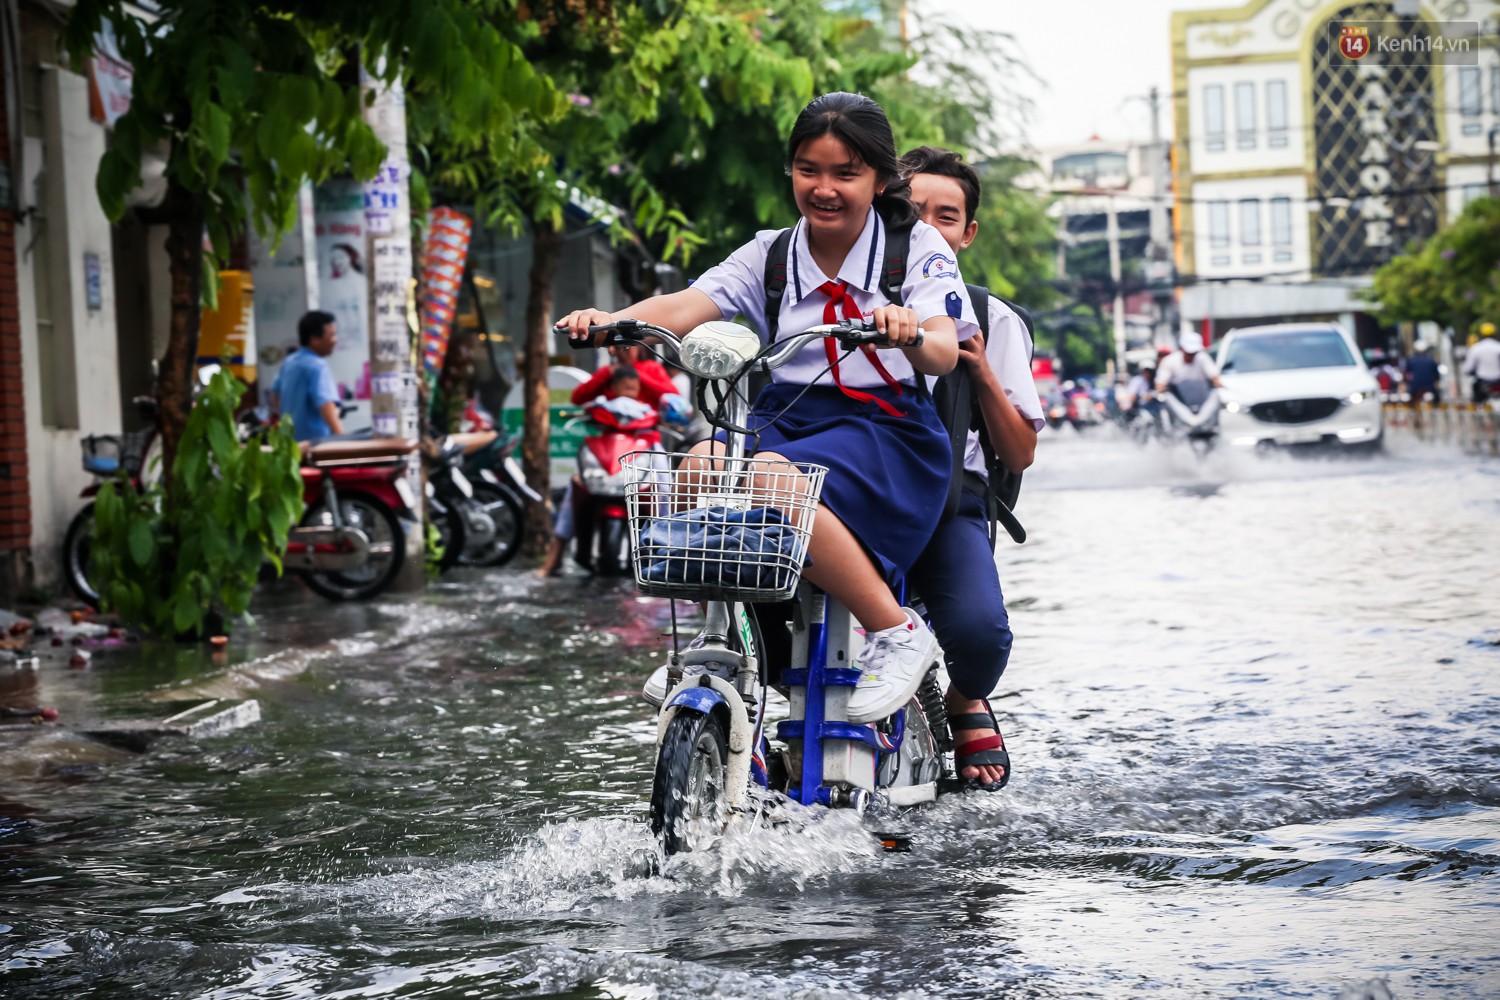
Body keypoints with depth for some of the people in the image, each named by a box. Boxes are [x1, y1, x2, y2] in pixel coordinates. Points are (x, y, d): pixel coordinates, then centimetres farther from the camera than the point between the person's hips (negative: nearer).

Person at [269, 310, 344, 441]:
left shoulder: (289, 361, 12)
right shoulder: (318, 366, -16)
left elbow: (275, 394, 25)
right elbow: (326, 405, -27)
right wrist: (342, 439, -34)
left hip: (291, 439, 9)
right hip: (315, 439, -9)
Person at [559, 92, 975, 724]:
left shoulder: (918, 250, 1)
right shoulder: (769, 256, 9)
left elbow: (944, 353, -16)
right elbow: (688, 305, -8)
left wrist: (910, 334, -41)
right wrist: (609, 321, -28)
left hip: (885, 430, -4)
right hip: (783, 420, 4)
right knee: (698, 467, -28)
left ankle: (894, 631, -19)